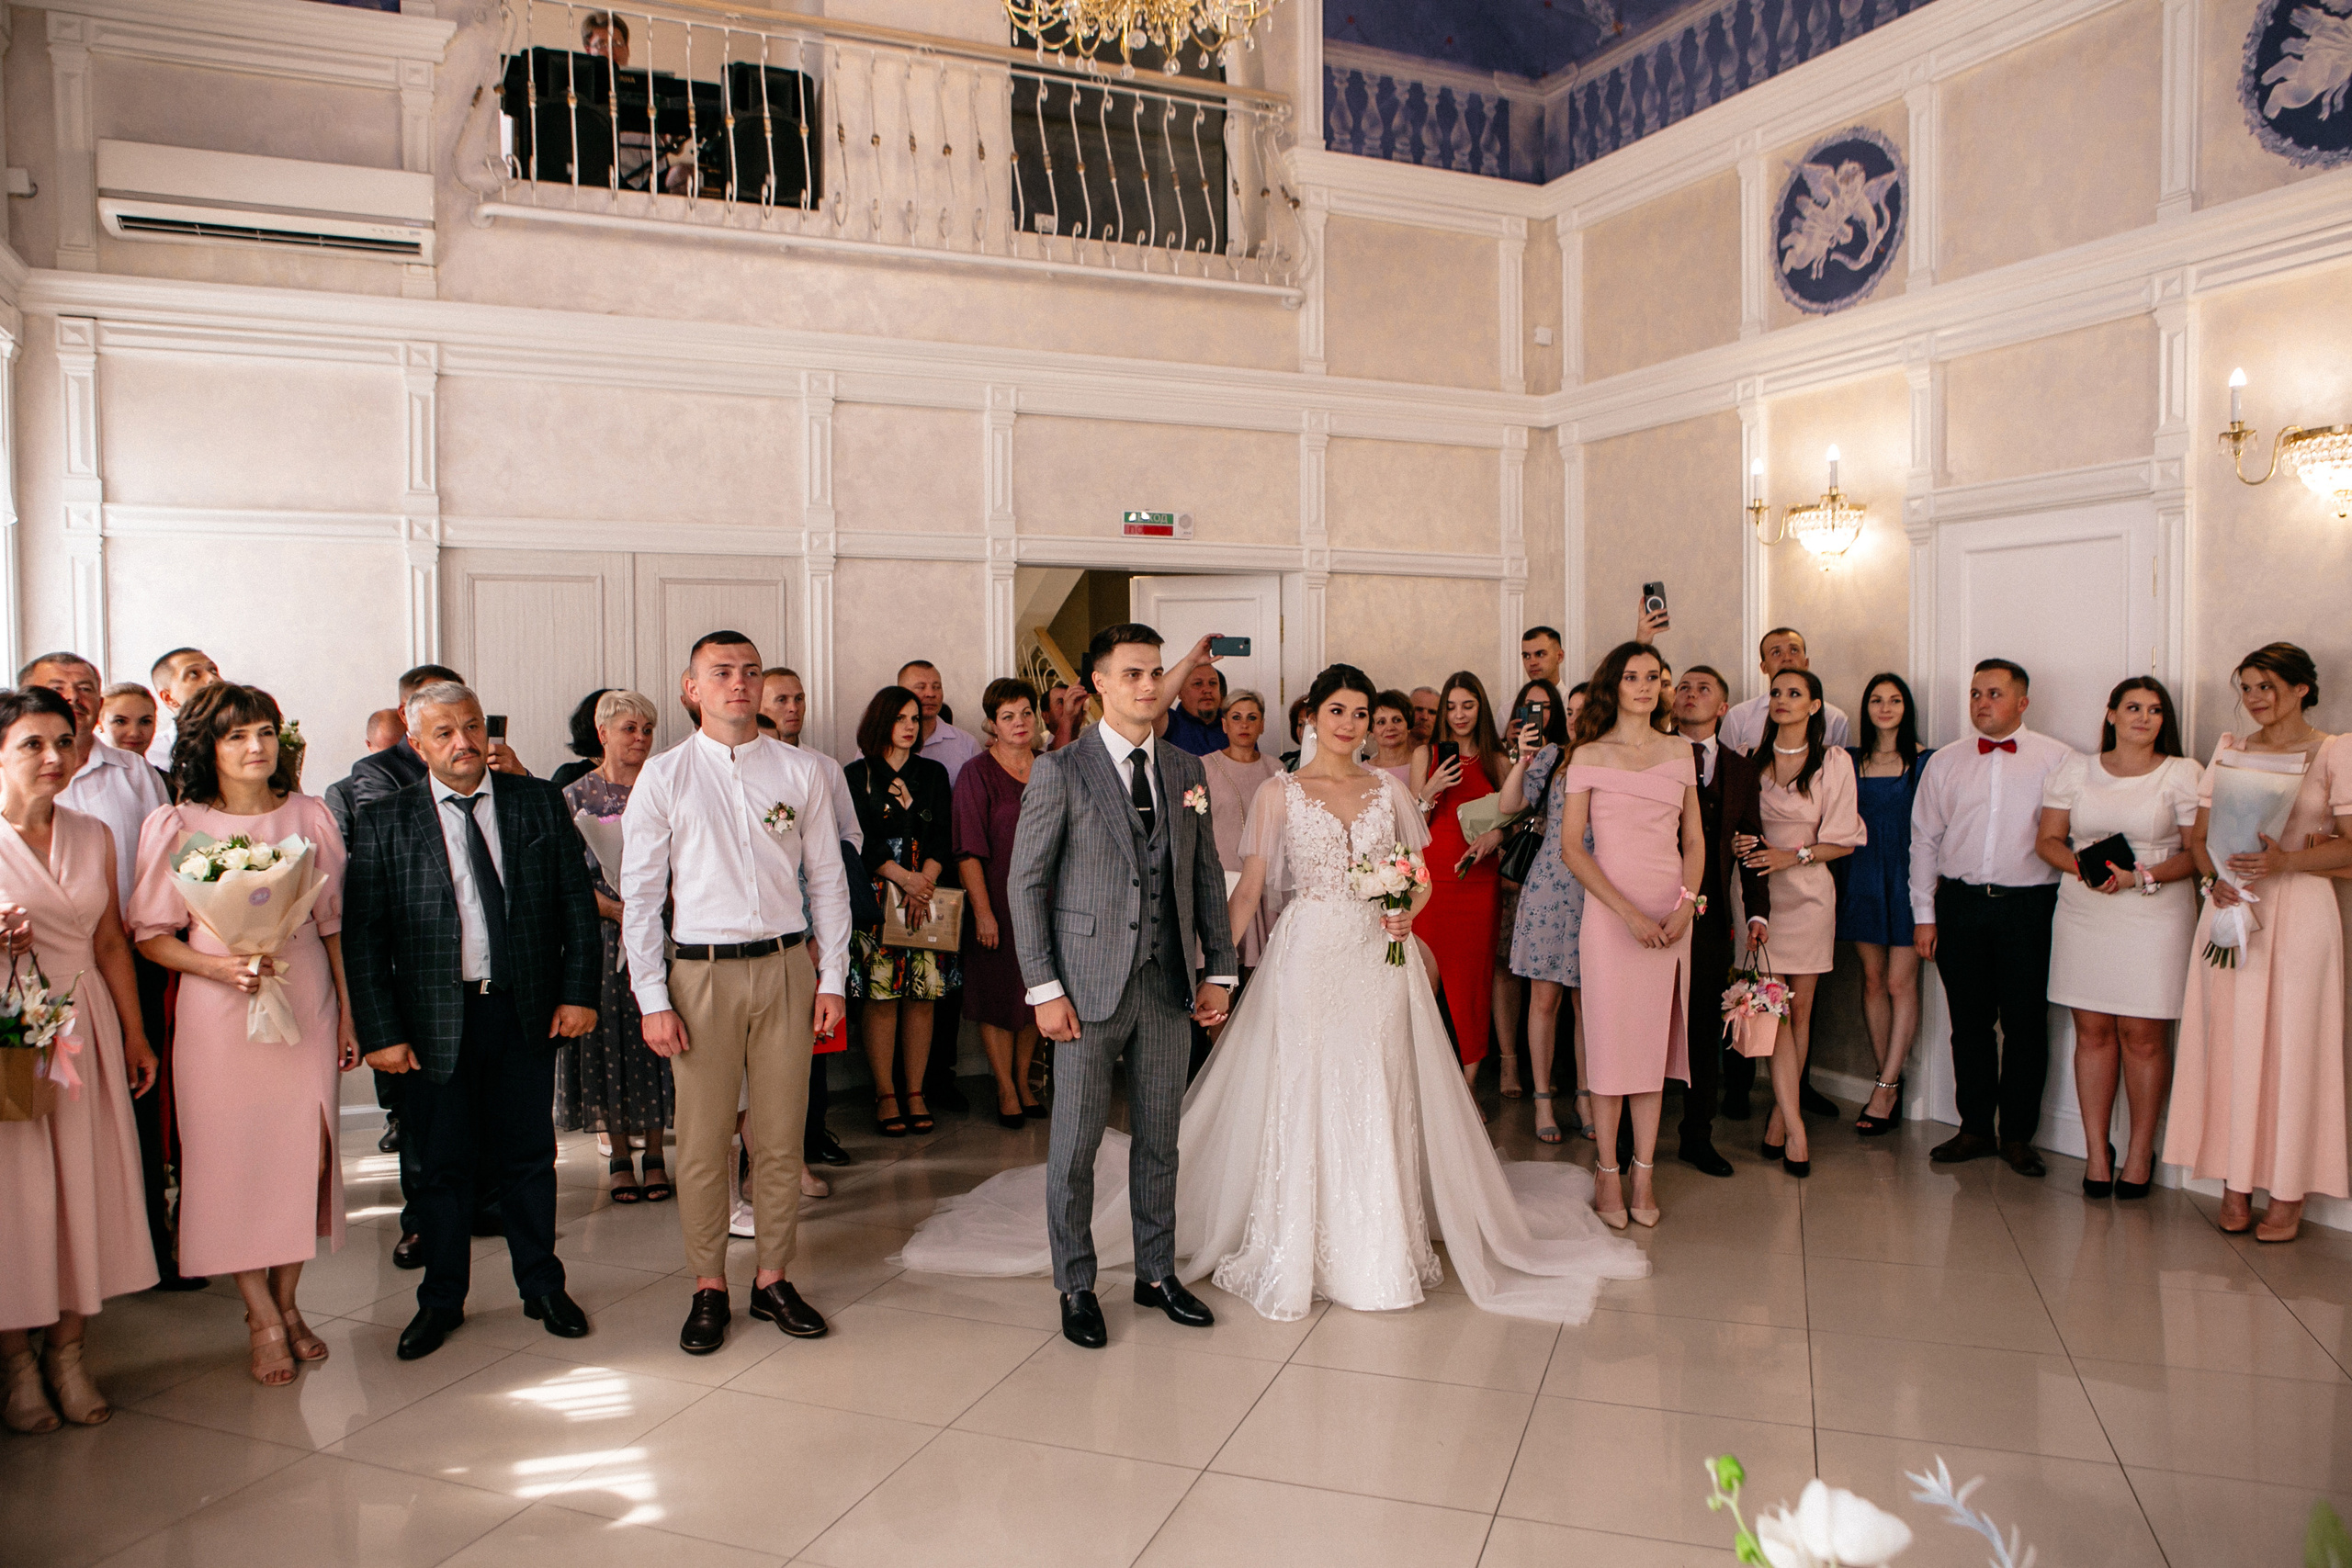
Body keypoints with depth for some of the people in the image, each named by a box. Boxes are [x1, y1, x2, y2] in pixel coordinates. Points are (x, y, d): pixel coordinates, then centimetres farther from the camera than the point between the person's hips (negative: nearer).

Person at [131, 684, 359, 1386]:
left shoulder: (309, 815, 6)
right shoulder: (175, 827, -1)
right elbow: (150, 934, 1)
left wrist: (346, 1010, 9)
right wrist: (220, 967, -17)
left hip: (307, 998, 2)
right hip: (219, 1009, -2)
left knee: (307, 1154, 3)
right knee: (234, 1157, 1)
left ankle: (287, 1301, 22)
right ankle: (262, 1318, 16)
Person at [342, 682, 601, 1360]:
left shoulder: (540, 802, 3)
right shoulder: (385, 821, -1)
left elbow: (578, 904, 4)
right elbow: (362, 936, -3)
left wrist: (579, 992, -3)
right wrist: (380, 1031, -8)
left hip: (527, 1011, 1)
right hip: (435, 1018, -1)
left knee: (530, 1154, 11)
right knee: (442, 1163, 11)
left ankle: (543, 1287, 28)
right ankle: (441, 1300, 29)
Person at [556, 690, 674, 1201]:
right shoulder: (577, 796, 2)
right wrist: (617, 910, -15)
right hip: (602, 937, -1)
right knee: (608, 1039, 3)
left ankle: (655, 1152, 14)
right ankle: (619, 1155, 16)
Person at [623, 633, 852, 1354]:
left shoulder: (799, 770, 5)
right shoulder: (663, 776, 1)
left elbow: (828, 880, 8)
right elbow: (640, 894, 1)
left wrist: (831, 978, 3)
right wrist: (653, 999, -5)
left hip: (786, 967, 1)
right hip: (704, 971, -1)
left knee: (780, 1137, 8)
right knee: (703, 1141, 4)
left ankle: (774, 1280, 23)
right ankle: (708, 1289, 20)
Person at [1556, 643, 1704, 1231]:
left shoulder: (1679, 751, 10)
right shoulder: (1589, 756, -1)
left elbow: (1695, 837, 13)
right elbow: (1571, 848, -5)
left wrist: (1686, 904, -4)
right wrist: (1629, 911, -13)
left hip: (1671, 916, 3)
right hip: (1610, 913, -3)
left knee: (1655, 1043, 7)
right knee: (1609, 1040, 0)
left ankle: (1643, 1174, 17)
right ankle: (1608, 1174, 13)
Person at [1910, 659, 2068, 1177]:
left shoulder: (2056, 759, 3)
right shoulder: (1944, 763, 10)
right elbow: (1924, 840, 11)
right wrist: (1923, 915, 6)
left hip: (2028, 905, -2)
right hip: (1959, 904, 2)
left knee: (2026, 1023, 2)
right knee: (1969, 1021, 8)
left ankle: (2017, 1134, 15)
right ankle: (1976, 1128, 19)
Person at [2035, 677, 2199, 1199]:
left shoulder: (2183, 774, 3)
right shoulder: (2076, 768, 10)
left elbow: (2199, 853, -2)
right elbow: (2048, 839, 9)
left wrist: (2141, 876, -16)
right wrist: (2084, 868, -10)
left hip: (2154, 916, -2)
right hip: (2083, 914, 2)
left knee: (2142, 1036, -1)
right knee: (2092, 1032, 4)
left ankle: (2140, 1153, 13)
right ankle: (2096, 1150, 12)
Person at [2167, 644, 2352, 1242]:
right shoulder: (2229, 750, 13)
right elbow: (2199, 836, 11)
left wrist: (2285, 860, -19)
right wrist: (2215, 878, -8)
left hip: (2300, 909, -3)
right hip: (2230, 906, 3)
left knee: (2290, 1044, -1)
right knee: (2229, 1042, 3)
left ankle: (2286, 1195, 8)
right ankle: (2235, 1184, 11)